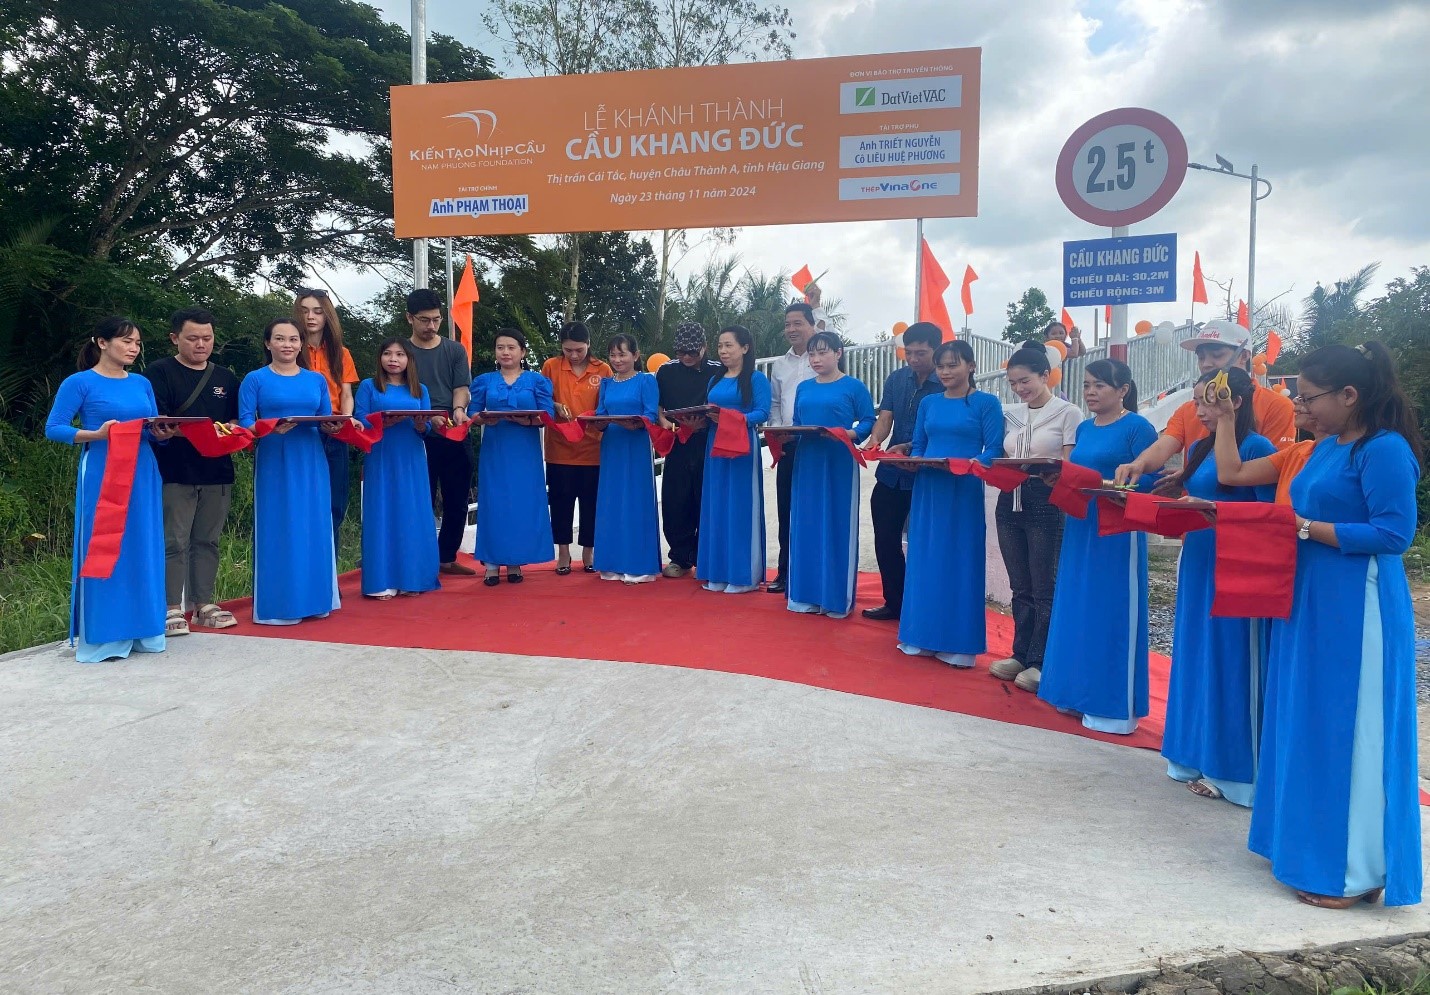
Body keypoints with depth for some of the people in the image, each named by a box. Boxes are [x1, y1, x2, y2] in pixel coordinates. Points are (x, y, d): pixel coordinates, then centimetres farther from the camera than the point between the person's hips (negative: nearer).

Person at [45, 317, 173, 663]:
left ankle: (140, 630, 16)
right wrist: (95, 434, -21)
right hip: (102, 475, -5)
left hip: (142, 475, 5)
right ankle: (101, 637, 4)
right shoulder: (79, 382, -2)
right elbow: (53, 428, -6)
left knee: (143, 550, 7)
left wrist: (163, 433, -8)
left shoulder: (142, 383, 13)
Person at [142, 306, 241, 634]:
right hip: (175, 472, -4)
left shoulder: (225, 378, 15)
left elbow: (236, 421, 15)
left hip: (217, 471, 4)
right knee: (174, 542, -3)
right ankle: (172, 609, 4)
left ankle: (203, 605, 17)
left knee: (207, 541, 10)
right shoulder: (159, 373, 1)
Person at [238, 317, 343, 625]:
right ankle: (277, 604, 4)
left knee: (314, 528, 6)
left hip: (311, 463, 3)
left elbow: (328, 420, 11)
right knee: (278, 530, -2)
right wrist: (270, 428, -23)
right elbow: (245, 423, -5)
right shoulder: (255, 380, 2)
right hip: (274, 464, -3)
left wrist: (331, 428, -12)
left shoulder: (317, 380, 12)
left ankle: (314, 599, 16)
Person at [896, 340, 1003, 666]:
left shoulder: (986, 403, -2)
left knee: (959, 562, 0)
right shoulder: (928, 403, 12)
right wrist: (911, 463, -7)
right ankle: (923, 636, 19)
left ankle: (958, 642, 9)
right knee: (924, 561, 8)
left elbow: (994, 451, -7)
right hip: (927, 489, 5)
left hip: (964, 491, -5)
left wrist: (968, 464, -24)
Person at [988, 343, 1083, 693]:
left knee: (1044, 588, 1)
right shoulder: (1010, 414, 12)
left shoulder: (1068, 413, -3)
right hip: (1010, 502, 5)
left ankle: (1039, 662, 10)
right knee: (1020, 587, 12)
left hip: (1047, 504, -5)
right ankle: (1021, 654, 21)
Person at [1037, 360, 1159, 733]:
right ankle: (1077, 692, 24)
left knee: (1111, 614, -2)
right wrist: (1061, 479, -2)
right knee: (1075, 611, 12)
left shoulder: (1138, 428, -7)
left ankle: (1112, 705, 8)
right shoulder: (1084, 429, 14)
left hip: (1117, 531, -7)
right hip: (1080, 527, 7)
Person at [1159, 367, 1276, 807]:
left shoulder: (1257, 447, -10)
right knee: (1198, 662, 12)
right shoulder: (1200, 449, 13)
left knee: (1230, 666, -1)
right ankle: (1199, 757, 24)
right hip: (1198, 566, 8)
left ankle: (1230, 767, 10)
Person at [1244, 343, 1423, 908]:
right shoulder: (1327, 447, 12)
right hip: (1313, 604, 9)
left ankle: (1352, 870, 14)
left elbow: (1394, 533, -19)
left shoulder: (1385, 450, -14)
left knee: (1348, 733, 0)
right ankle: (1313, 844, 28)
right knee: (1311, 728, 15)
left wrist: (1306, 528, -19)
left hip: (1357, 612, -9)